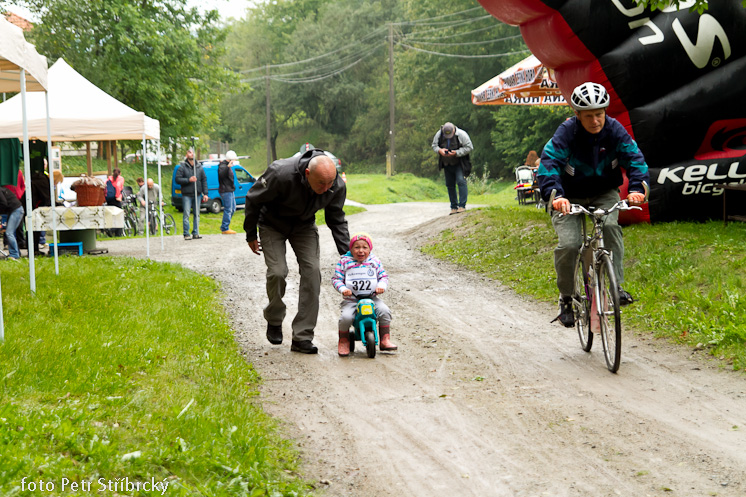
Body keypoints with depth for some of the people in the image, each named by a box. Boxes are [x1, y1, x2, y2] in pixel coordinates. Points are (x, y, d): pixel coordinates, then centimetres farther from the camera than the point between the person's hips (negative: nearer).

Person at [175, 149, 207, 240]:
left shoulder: (199, 167, 10)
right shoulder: (182, 167, 0)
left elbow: (204, 180, 10)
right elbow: (178, 179, -5)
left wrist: (205, 193, 4)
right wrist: (188, 180, -17)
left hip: (197, 194, 4)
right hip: (186, 195, -4)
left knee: (197, 214, 5)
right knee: (186, 215, -5)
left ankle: (195, 233, 11)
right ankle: (186, 234, -2)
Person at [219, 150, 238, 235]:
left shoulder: (227, 165, 18)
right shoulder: (222, 166, -15)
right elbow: (221, 174, -37)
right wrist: (228, 167, -46)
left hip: (230, 190, 11)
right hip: (226, 191, -11)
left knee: (232, 209, 16)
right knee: (228, 209, -9)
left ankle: (224, 227, 22)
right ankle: (225, 229, -5)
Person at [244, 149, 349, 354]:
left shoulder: (337, 186, -25)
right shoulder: (281, 174, -38)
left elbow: (337, 221, -6)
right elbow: (253, 200, -19)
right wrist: (251, 236, -8)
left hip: (304, 227, 3)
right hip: (272, 225, -3)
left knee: (312, 271, -12)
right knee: (277, 272, -16)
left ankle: (302, 337, -6)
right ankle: (274, 320, 15)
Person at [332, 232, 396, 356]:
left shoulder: (374, 261, 6)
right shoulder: (345, 262, 1)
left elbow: (383, 276, 11)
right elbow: (336, 278, 2)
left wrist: (381, 286, -11)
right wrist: (343, 289, -16)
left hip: (372, 298, 2)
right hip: (350, 300, -2)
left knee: (384, 311, -22)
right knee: (346, 317, -28)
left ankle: (385, 340, -7)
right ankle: (343, 342, 0)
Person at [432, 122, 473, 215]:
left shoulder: (461, 134, -18)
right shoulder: (439, 134, -7)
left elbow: (469, 147, -15)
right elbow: (434, 145, 4)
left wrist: (456, 153, -26)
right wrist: (439, 150, -20)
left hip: (459, 164, -4)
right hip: (447, 164, 4)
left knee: (461, 181, -19)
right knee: (450, 185, 7)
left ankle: (462, 205, -18)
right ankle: (454, 207, 16)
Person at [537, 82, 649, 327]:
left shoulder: (614, 130, -15)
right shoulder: (566, 133, -23)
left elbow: (634, 158, -22)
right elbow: (548, 164, -34)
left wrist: (636, 187, -42)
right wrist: (555, 194, -52)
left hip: (604, 194, 2)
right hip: (570, 197, -2)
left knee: (610, 225, -29)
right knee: (569, 244, -19)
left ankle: (615, 285, -20)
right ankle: (566, 299, 2)